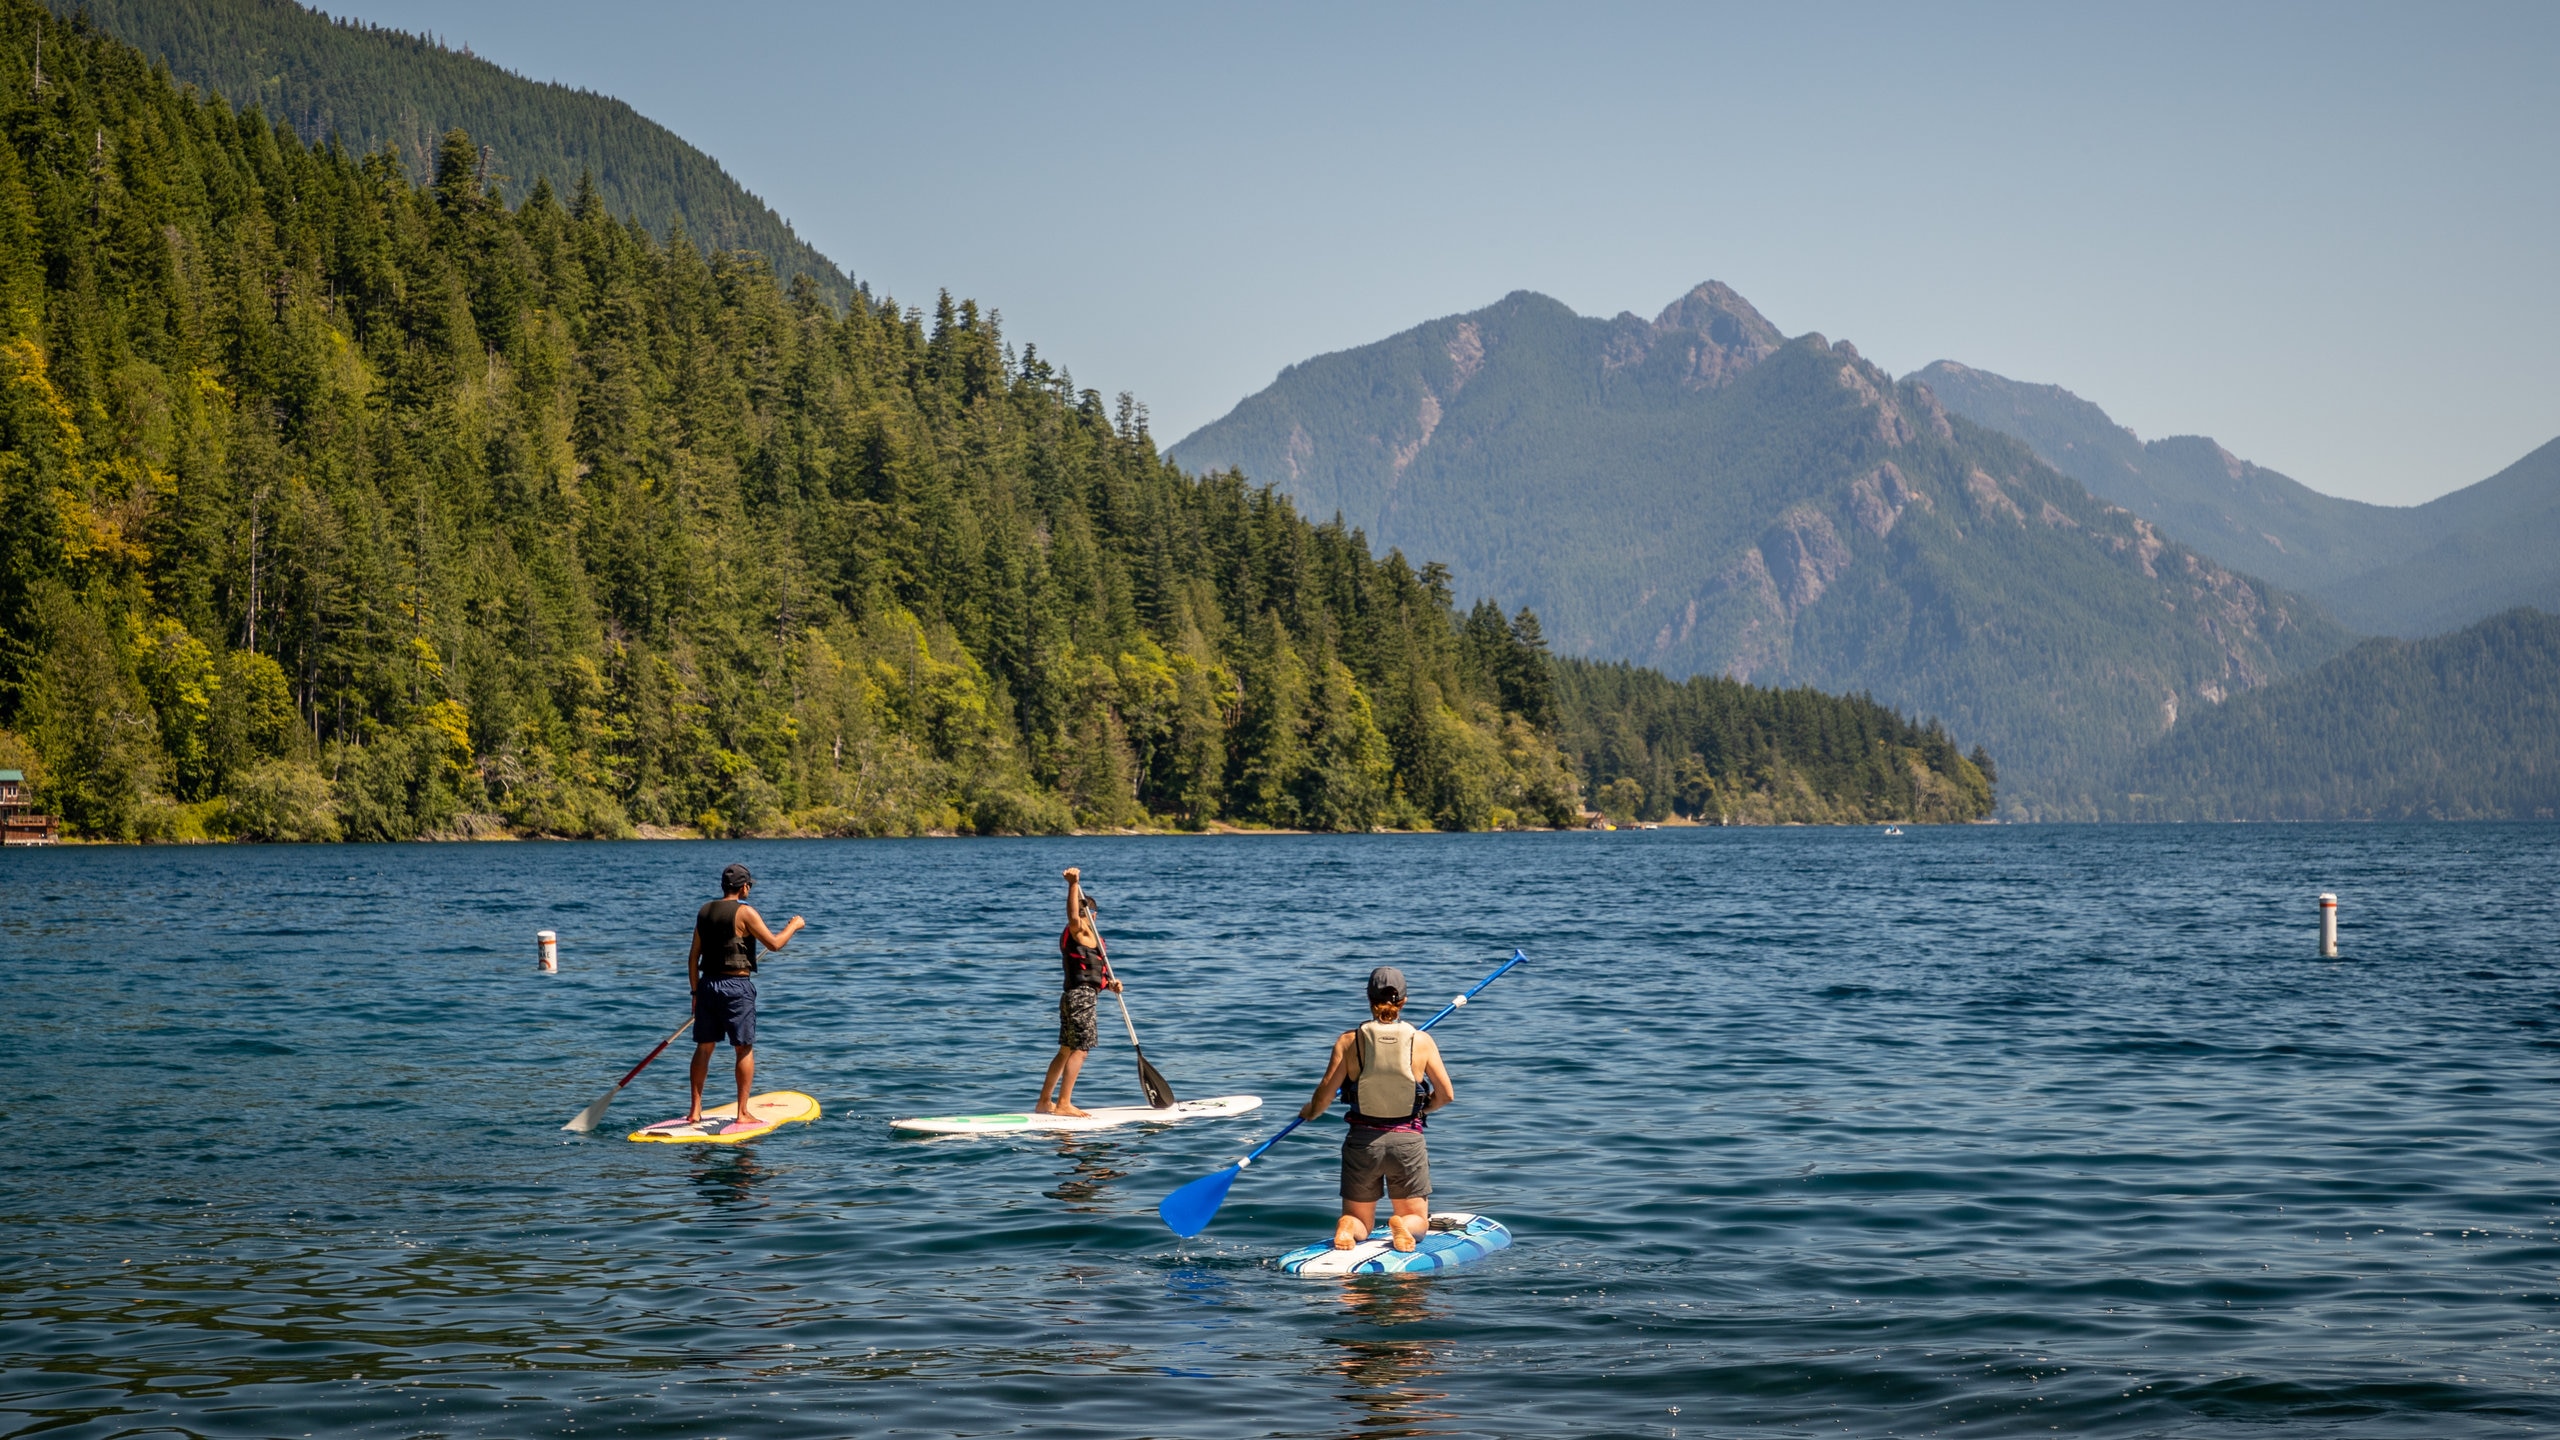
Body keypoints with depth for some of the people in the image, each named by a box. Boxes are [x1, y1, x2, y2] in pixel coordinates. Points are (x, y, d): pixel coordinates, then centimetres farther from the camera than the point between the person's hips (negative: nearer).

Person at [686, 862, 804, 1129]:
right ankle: (743, 1113, 2)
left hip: (707, 984, 6)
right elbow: (773, 943, -10)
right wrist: (794, 926, 7)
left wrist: (695, 991, 17)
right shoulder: (744, 912, -10)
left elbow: (693, 956, 11)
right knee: (744, 1049, 2)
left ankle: (695, 1110, 13)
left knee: (704, 1047, 12)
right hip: (736, 986, -6)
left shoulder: (704, 912, 9)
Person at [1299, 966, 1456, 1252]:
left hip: (1362, 1141, 1)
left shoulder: (1350, 1041, -6)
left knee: (1359, 1222, 17)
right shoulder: (1422, 1041, -4)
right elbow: (1446, 1095, 2)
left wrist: (1310, 1112, 16)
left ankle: (1347, 1227, -20)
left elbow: (1324, 1095, -7)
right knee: (1417, 1220, 16)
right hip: (1408, 1142, 0)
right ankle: (1403, 1225, -21)